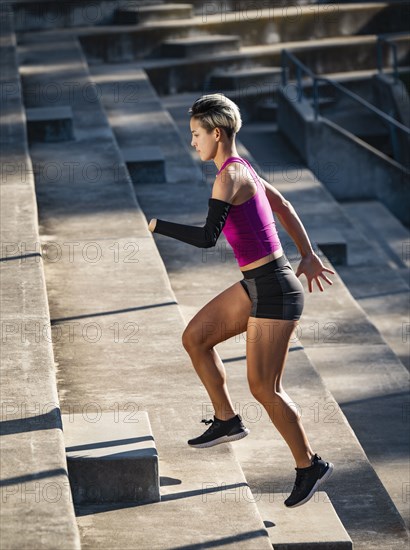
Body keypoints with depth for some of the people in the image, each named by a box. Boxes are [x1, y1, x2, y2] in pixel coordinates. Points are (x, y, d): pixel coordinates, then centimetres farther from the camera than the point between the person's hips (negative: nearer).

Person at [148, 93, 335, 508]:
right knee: (195, 338, 16)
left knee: (263, 388, -2)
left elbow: (207, 237, -29)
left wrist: (158, 225, -15)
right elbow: (284, 207, 22)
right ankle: (227, 421, 28)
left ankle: (309, 466, 11)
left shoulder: (229, 176, -20)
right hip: (256, 286, 10)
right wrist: (308, 256, 29)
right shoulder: (243, 169, 9)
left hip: (273, 291, -10)